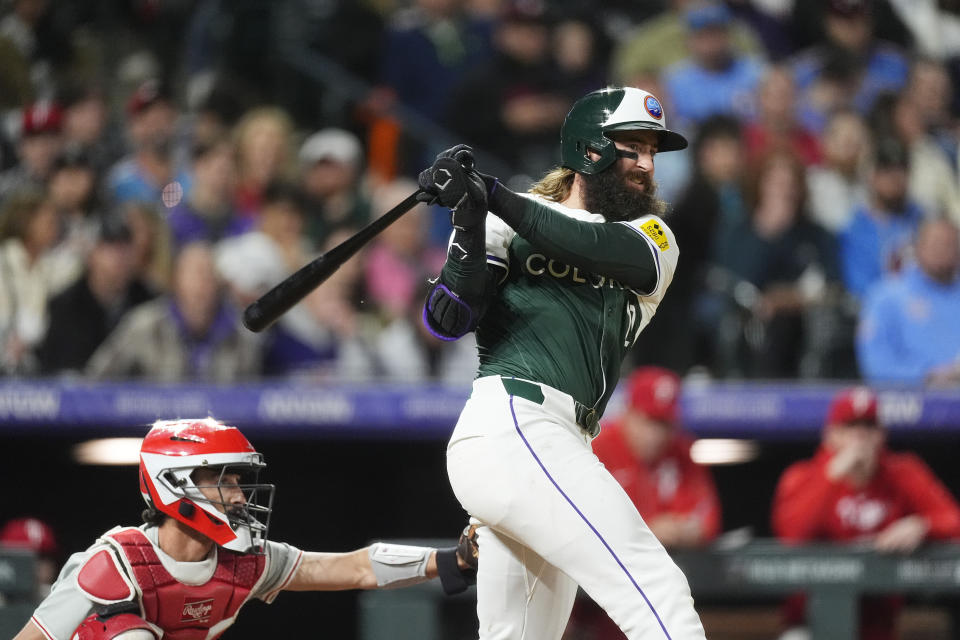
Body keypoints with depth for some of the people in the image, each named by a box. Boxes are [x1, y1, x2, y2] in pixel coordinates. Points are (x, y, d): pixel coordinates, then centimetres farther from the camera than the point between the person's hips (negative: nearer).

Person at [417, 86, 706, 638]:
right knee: (659, 592, -19)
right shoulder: (509, 225, 8)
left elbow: (594, 246, -4)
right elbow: (449, 318, -3)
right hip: (512, 424, -7)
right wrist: (471, 218, -15)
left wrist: (492, 196, -11)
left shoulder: (653, 237, 19)